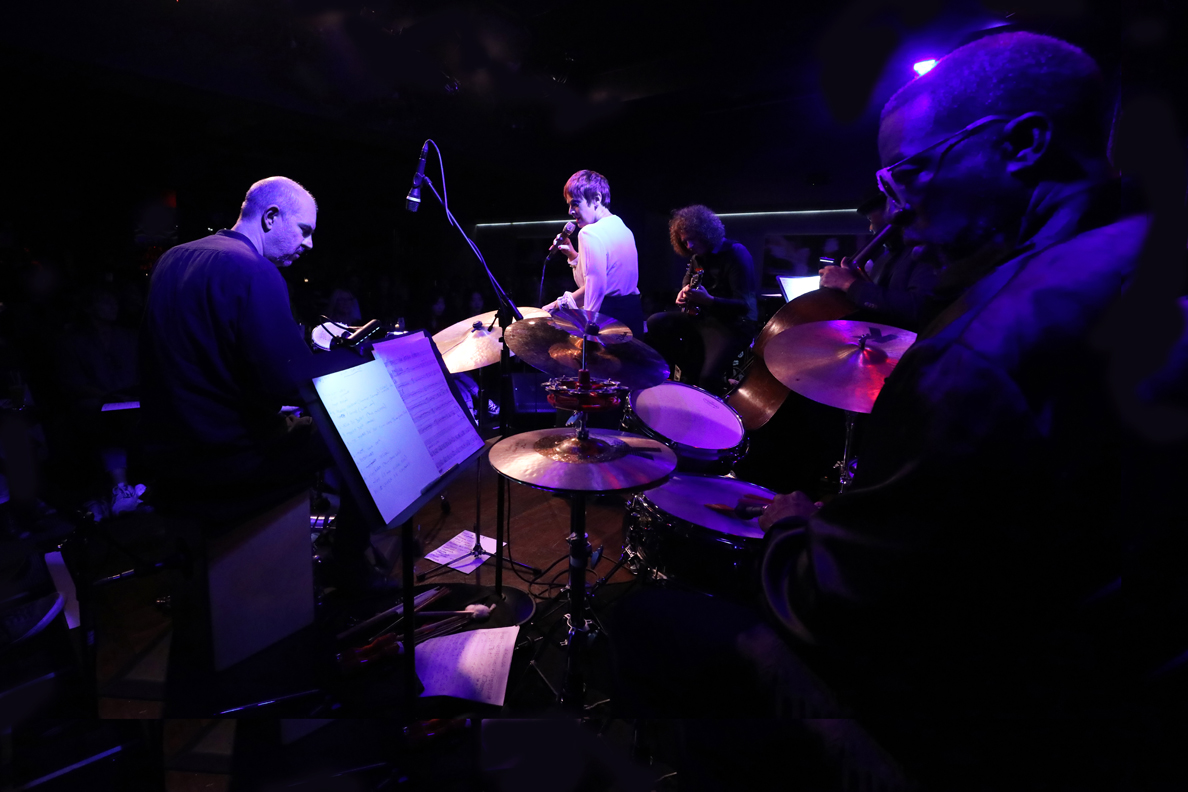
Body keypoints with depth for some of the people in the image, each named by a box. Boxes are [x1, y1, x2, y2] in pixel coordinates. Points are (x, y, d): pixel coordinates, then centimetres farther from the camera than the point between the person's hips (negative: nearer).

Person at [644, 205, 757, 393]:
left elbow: (745, 305, -23)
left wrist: (708, 300, -37)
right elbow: (686, 284, 24)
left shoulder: (735, 254, -17)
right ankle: (689, 372, 4)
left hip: (733, 324, -8)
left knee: (707, 376, -30)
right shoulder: (697, 255, 7)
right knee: (655, 323, -3)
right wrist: (683, 294, -2)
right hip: (703, 316, 8)